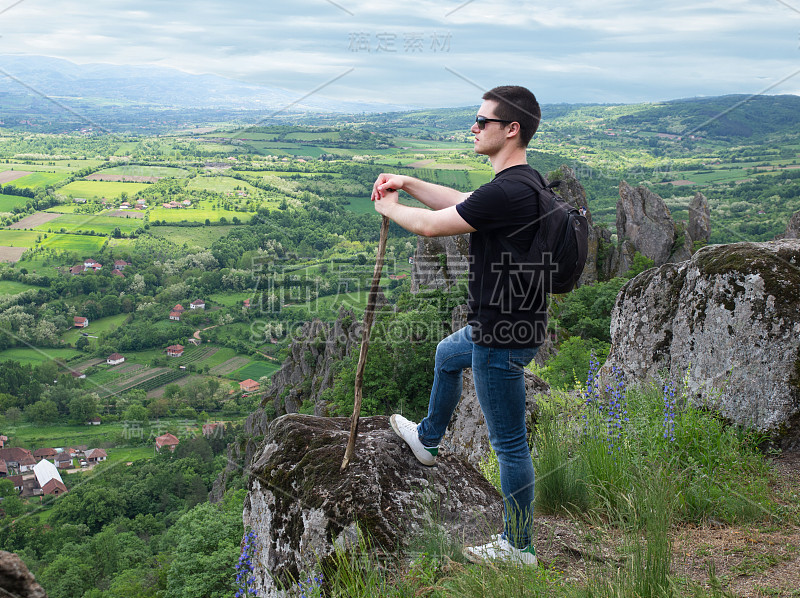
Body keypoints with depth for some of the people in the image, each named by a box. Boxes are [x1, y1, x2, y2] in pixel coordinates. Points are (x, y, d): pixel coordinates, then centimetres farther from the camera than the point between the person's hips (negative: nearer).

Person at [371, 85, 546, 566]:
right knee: (447, 356, 34)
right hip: (499, 323, 10)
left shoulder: (507, 192, -27)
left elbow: (431, 225, -18)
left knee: (510, 443, 3)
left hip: (504, 337, -10)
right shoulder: (523, 182, 6)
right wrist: (407, 183, 14)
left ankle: (519, 546, 19)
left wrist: (388, 207, 1)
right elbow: (460, 202, 19)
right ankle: (428, 440, 57)